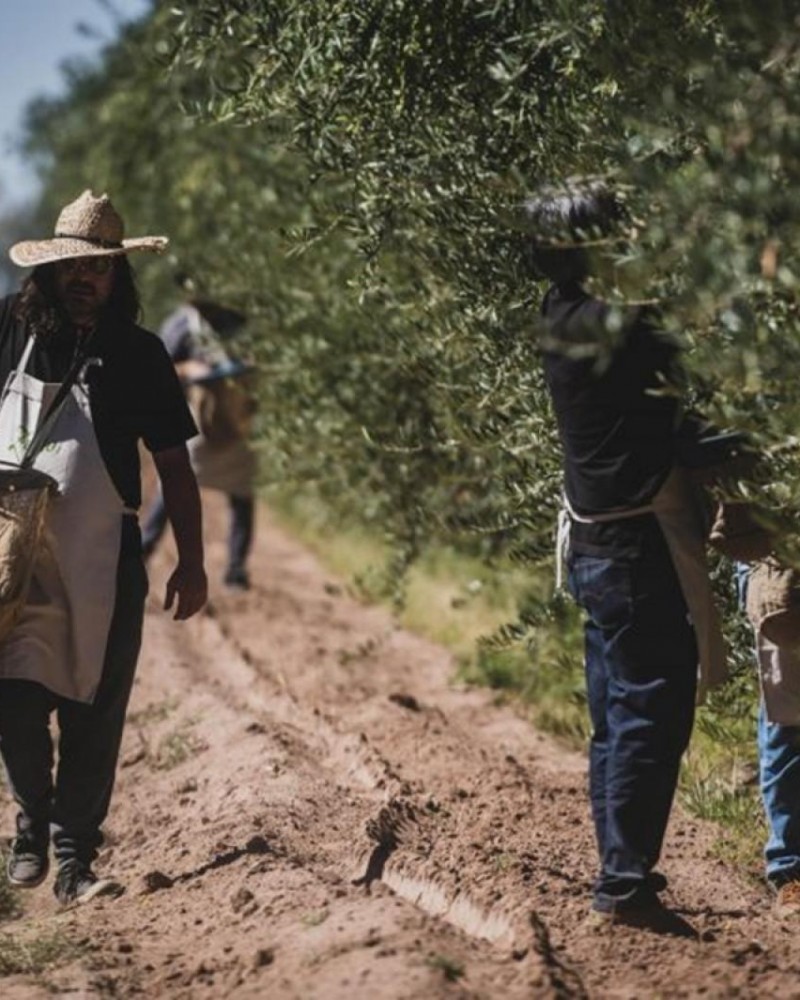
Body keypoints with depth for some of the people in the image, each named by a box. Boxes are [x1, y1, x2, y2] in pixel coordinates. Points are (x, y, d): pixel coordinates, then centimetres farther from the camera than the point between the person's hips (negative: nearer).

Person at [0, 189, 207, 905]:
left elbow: (174, 464, 7)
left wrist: (191, 564, 4)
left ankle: (75, 858, 11)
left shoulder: (138, 354, 3)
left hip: (103, 561, 0)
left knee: (94, 716, 1)